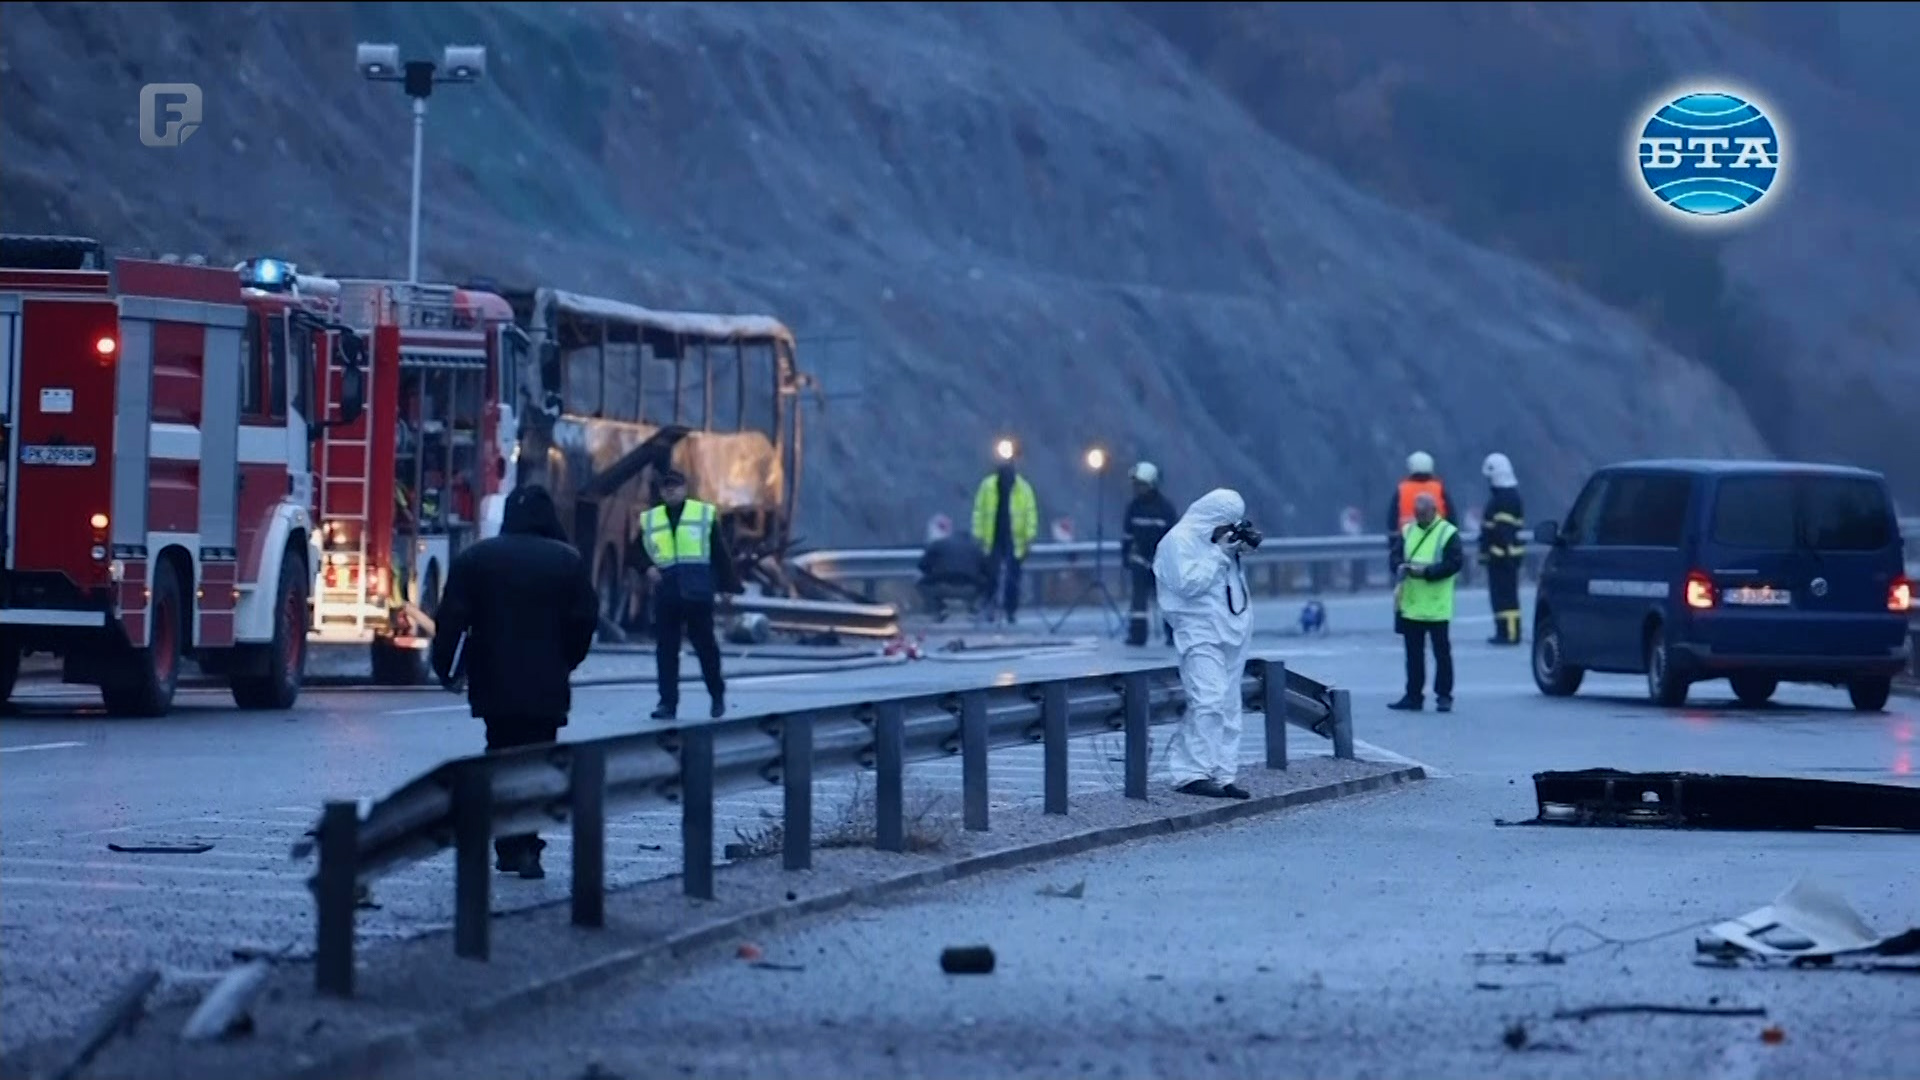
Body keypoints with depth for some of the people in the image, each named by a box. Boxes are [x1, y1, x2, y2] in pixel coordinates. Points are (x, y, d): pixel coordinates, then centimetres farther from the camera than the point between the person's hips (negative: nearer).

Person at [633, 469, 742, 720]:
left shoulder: (705, 514, 7)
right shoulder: (650, 520, 14)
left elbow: (720, 553, 6)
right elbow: (638, 552, 17)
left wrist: (728, 585, 1)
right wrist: (648, 567, -5)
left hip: (697, 592, -2)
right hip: (665, 590, 2)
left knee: (704, 643, 4)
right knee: (665, 648, -1)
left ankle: (718, 695, 21)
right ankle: (668, 703, 1)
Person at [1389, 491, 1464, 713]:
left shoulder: (1448, 533, -5)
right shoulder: (1408, 531, 13)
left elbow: (1455, 563, -12)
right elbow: (1396, 556, 11)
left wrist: (1426, 571, -20)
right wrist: (1401, 566, -12)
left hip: (1436, 606, -5)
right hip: (1410, 604, 6)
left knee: (1441, 651, -1)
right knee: (1413, 652, 9)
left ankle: (1444, 695, 4)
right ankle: (1413, 695, 15)